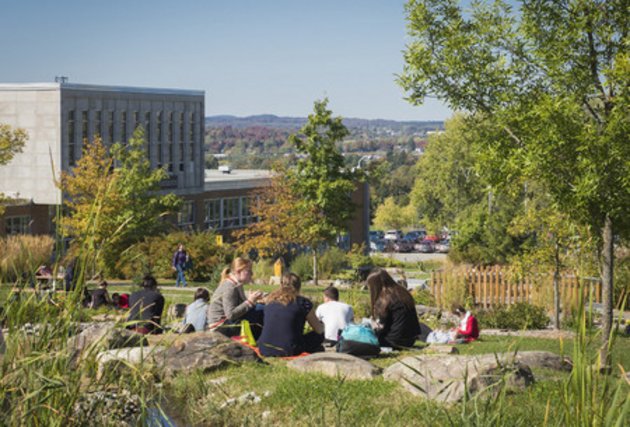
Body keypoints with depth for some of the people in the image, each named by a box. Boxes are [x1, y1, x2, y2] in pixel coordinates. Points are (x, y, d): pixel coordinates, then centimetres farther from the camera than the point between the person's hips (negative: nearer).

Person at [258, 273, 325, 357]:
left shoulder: (270, 300, 9)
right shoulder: (303, 302, -5)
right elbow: (319, 330, 5)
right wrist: (322, 325, 28)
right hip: (287, 352, -6)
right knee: (319, 336, 16)